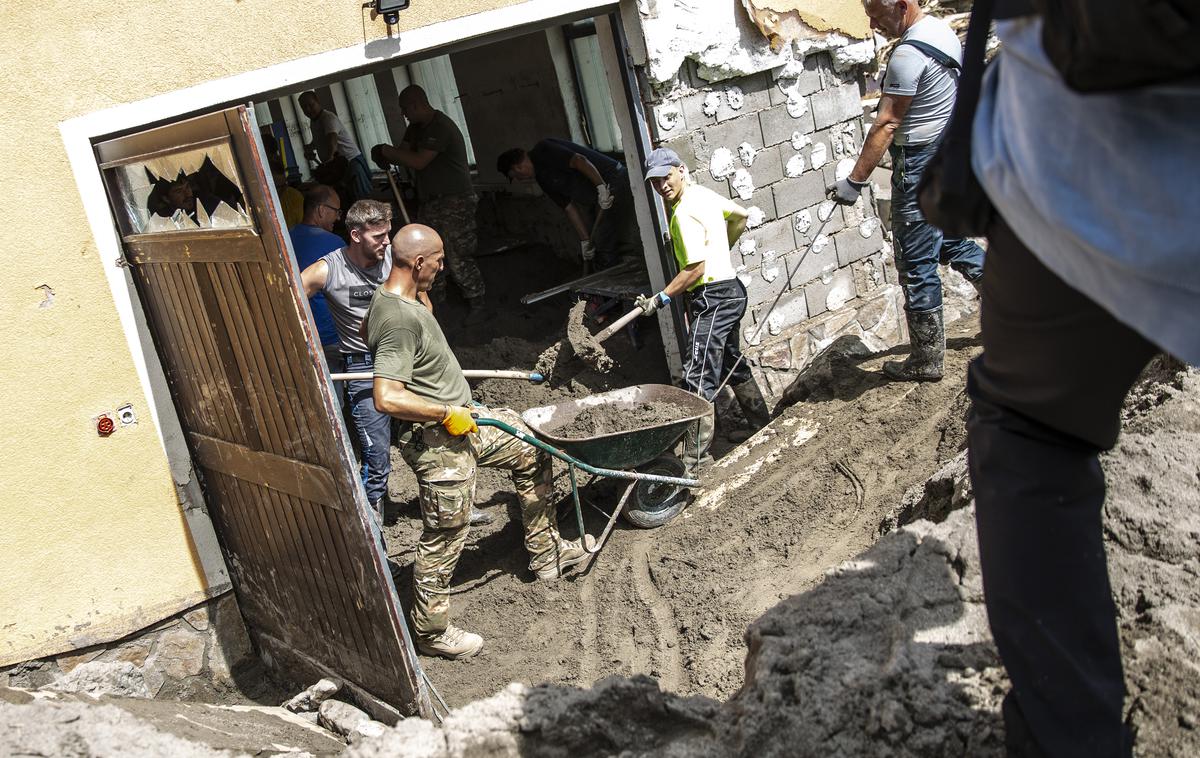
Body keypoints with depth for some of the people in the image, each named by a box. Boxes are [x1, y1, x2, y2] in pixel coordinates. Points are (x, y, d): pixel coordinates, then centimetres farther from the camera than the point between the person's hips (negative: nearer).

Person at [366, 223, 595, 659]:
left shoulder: (390, 298, 4)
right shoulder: (399, 319, -28)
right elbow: (387, 399, -33)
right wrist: (447, 414, -24)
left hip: (462, 418, 11)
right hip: (437, 442, -11)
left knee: (531, 451, 23)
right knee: (444, 538, 2)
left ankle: (546, 554, 35)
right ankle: (431, 631, 21)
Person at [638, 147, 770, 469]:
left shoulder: (684, 213, -18)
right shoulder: (703, 193, 11)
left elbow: (696, 267, -22)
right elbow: (740, 216, 26)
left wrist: (661, 298, -17)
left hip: (712, 295, -11)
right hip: (728, 290, 11)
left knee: (698, 378, -13)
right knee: (733, 366, 24)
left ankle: (695, 460, -15)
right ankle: (763, 428, 38)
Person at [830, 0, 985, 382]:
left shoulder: (909, 53, -22)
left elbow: (886, 125, -23)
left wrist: (854, 181, -21)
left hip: (920, 167, -10)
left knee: (916, 266, 0)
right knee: (948, 242, 24)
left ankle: (925, 360, 10)